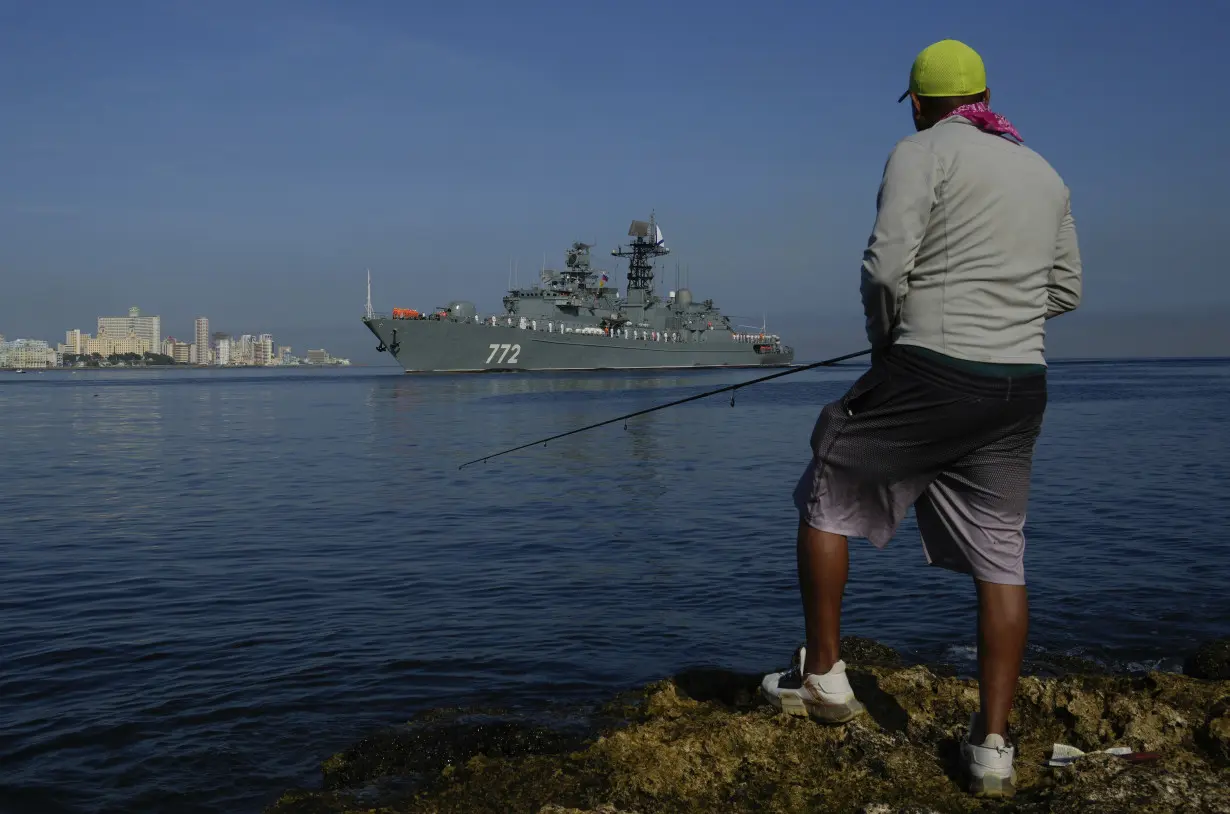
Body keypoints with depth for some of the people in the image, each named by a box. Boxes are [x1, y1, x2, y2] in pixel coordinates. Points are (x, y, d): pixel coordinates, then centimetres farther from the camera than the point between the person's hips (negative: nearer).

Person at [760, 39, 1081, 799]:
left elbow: (886, 267, -14)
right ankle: (993, 745, 11)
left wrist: (885, 340, 3)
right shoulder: (1045, 174, 16)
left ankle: (823, 679, 17)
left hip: (930, 373, -6)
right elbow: (1066, 292, 19)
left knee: (826, 501, 12)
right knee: (1001, 561, 9)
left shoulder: (923, 153, -4)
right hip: (1020, 385, 6)